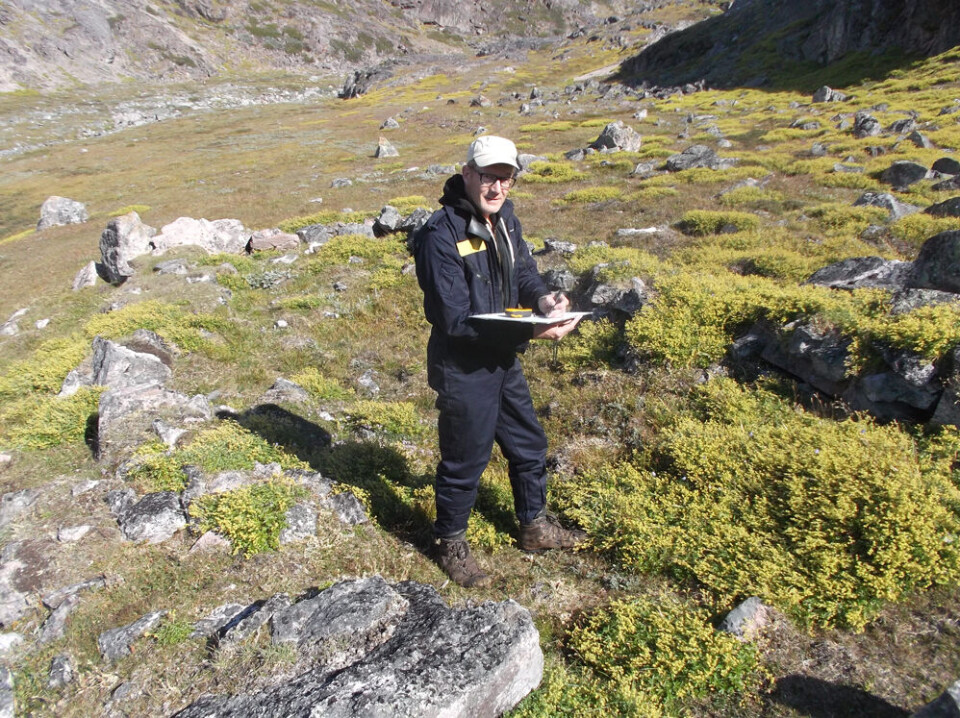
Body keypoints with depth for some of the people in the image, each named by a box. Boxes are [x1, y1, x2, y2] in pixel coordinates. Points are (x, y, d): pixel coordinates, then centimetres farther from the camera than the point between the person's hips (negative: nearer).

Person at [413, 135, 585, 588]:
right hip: (463, 370, -8)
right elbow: (455, 320, -26)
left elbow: (523, 270, 12)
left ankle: (535, 527, 45)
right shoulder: (440, 235, -23)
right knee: (464, 461, 9)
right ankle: (450, 544, 35)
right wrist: (530, 331, -30)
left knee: (529, 445, 21)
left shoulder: (504, 217, 2)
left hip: (504, 362, 8)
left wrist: (541, 298, -12)